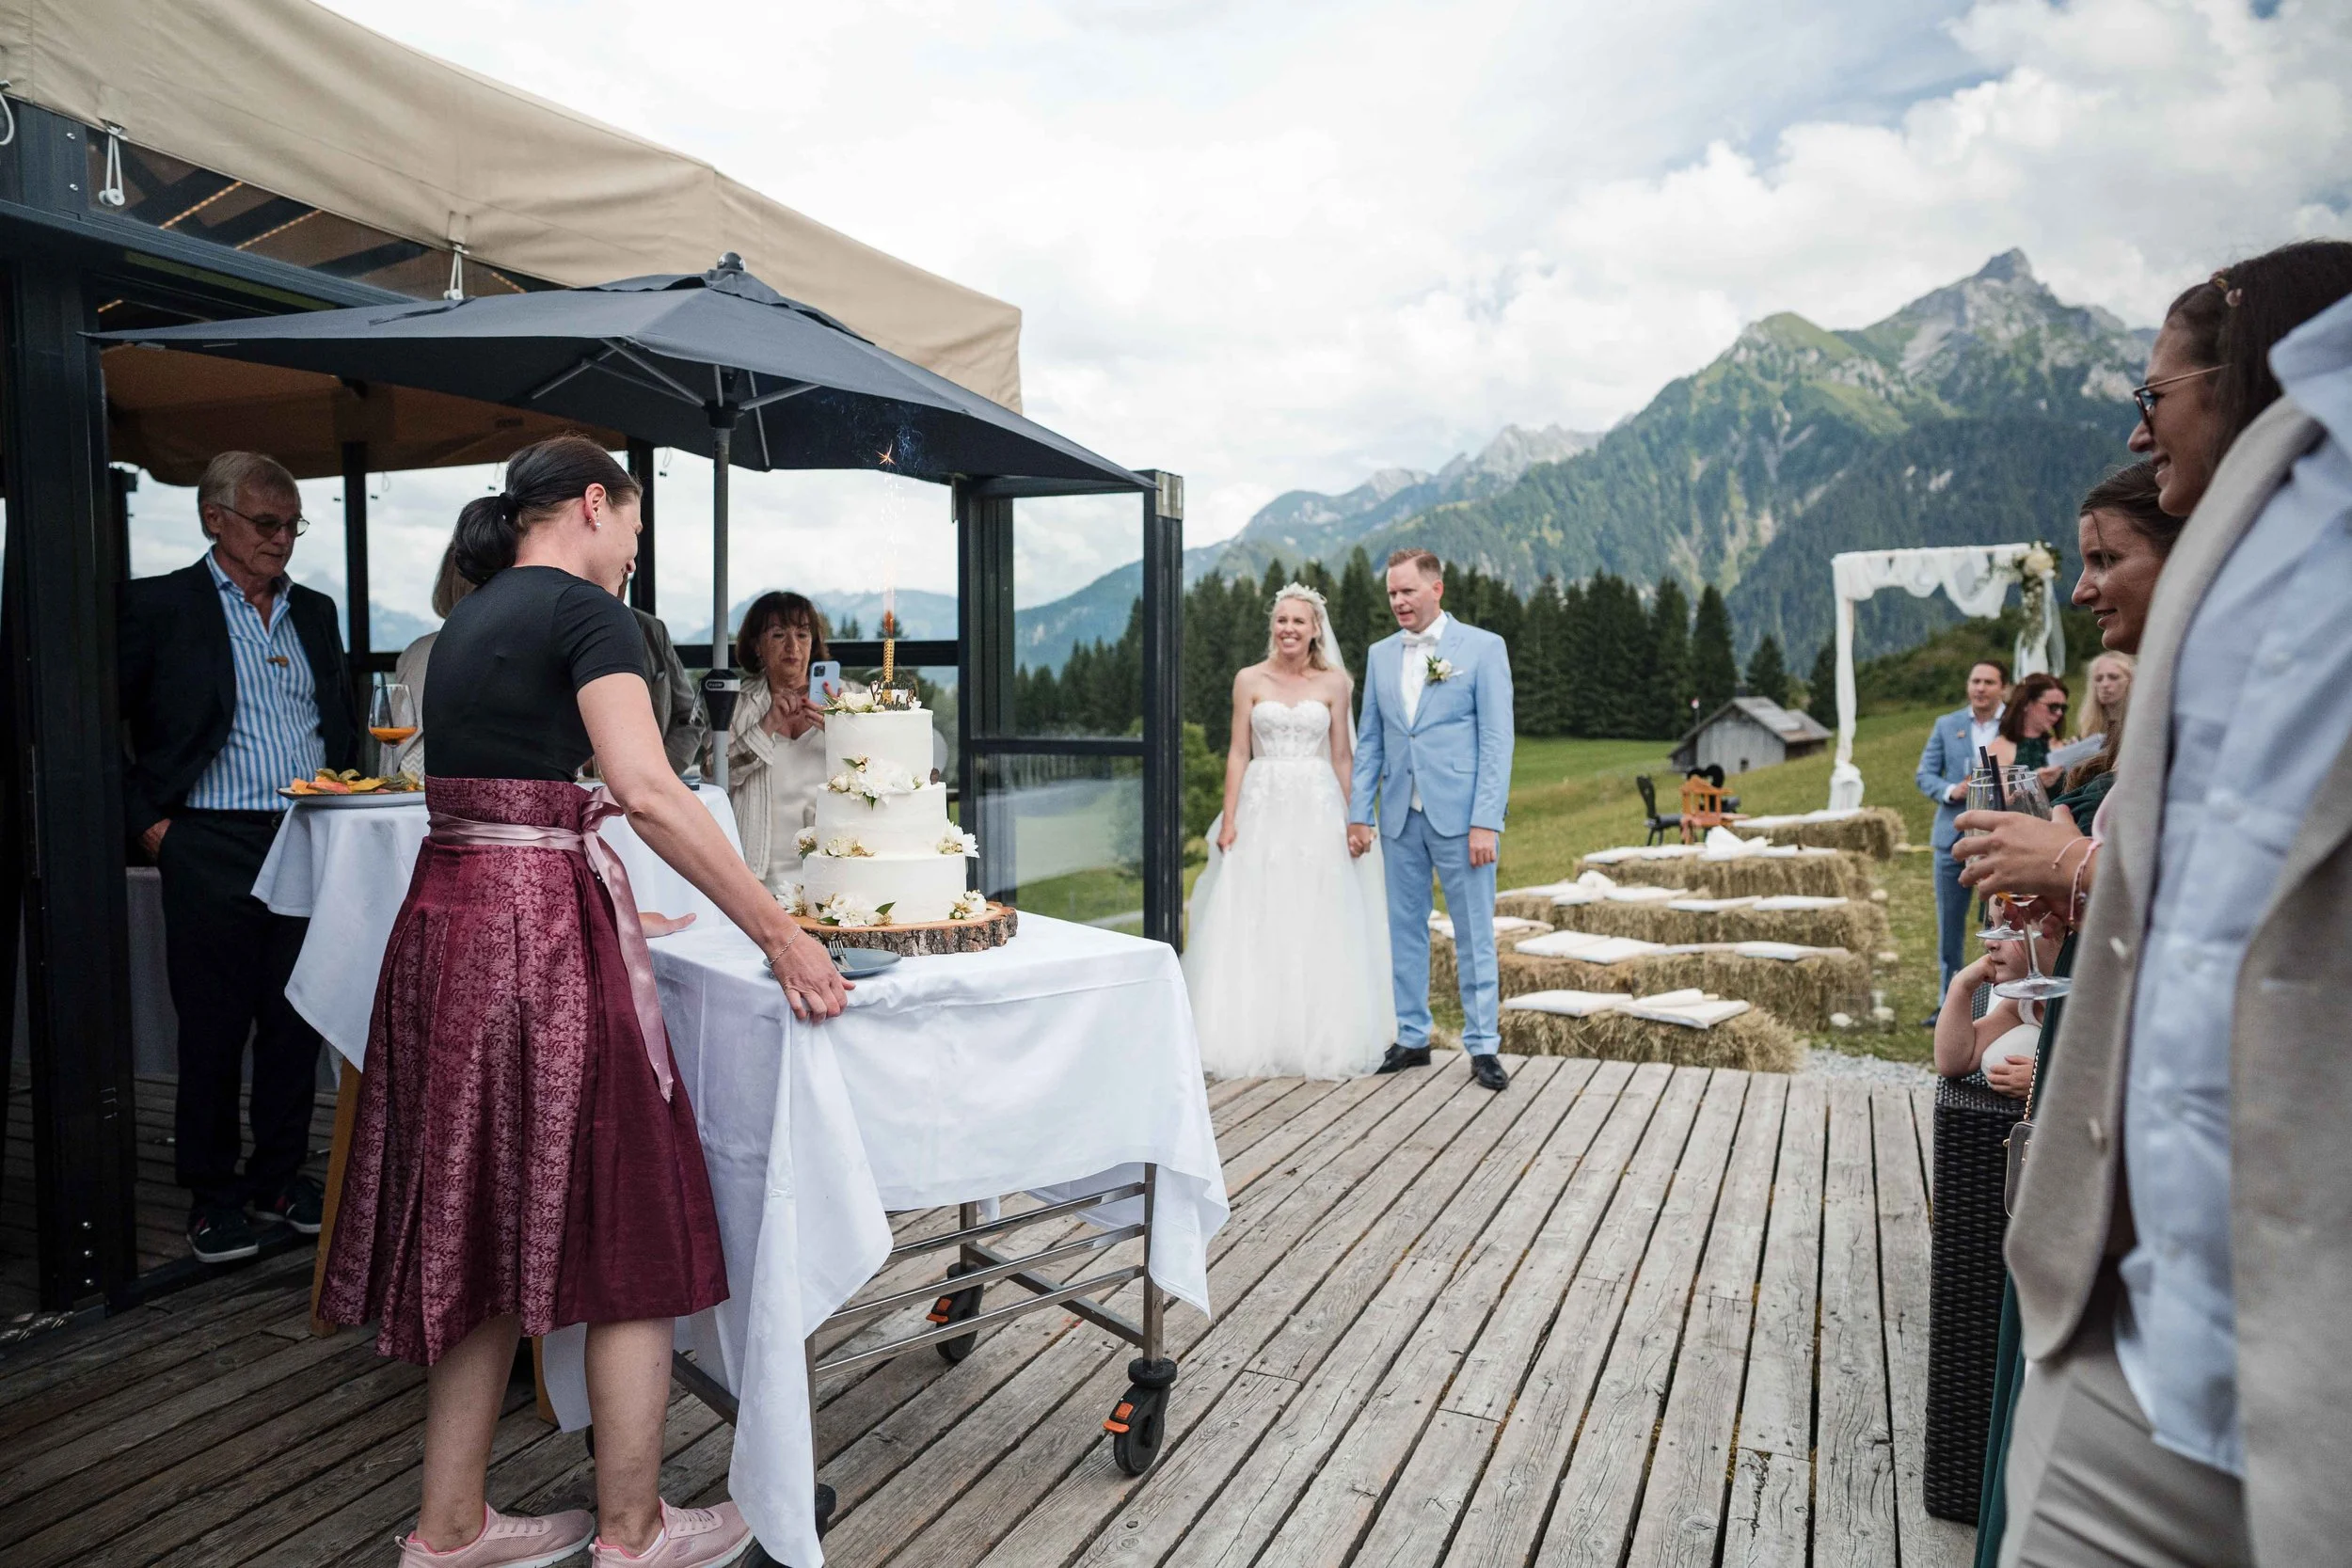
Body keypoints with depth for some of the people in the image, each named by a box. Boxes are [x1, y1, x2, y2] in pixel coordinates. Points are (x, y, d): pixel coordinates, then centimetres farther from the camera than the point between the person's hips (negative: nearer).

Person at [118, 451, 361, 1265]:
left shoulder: (314, 611, 14)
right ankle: (211, 1193, 17)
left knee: (296, 1020, 9)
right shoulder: (158, 605, -1)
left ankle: (280, 1176, 23)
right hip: (212, 849, -4)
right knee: (213, 1027, 3)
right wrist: (147, 821, -7)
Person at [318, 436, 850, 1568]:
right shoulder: (585, 610, -9)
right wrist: (780, 935, -20)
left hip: (444, 919, 9)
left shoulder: (468, 621, 18)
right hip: (540, 935, -9)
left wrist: (607, 912, 27)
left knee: (480, 1232, 16)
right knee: (625, 1231, 3)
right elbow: (647, 792, -21)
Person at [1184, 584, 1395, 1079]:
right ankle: (1255, 1037, 10)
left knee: (1317, 927, 2)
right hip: (1262, 809, 0)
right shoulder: (1249, 680, 4)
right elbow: (1238, 753, 2)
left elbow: (1342, 757, 5)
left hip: (1317, 811, 0)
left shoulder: (1335, 681, 5)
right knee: (1255, 925, 1)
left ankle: (1319, 1038, 13)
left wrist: (1349, 822, 1)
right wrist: (1228, 820, -5)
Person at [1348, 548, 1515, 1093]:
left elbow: (1497, 740, -7)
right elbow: (1368, 741, 13)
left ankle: (1483, 1047, 11)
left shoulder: (1483, 648, -2)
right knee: (1405, 931, 11)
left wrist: (1486, 822, -14)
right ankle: (1412, 1038, 22)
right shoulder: (1380, 655, 11)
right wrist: (1359, 814, 5)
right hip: (1400, 818, 5)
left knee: (1474, 935, 2)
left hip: (1460, 816, -4)